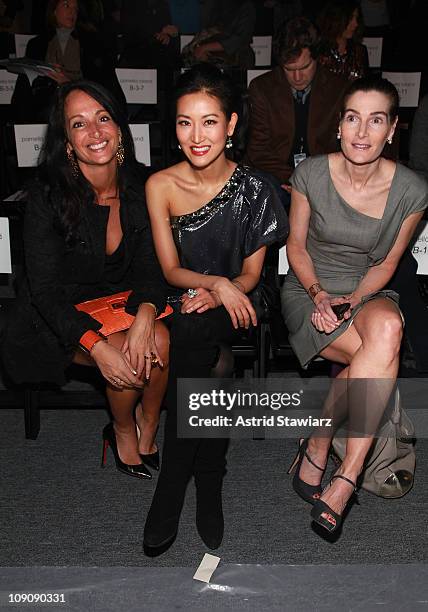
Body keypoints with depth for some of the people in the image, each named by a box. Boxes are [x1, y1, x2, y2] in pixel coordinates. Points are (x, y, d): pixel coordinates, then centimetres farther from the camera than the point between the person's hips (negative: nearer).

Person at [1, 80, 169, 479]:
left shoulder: (139, 189, -6)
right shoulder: (47, 198, -18)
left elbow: (150, 265, -5)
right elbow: (45, 289, -20)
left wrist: (146, 312, -29)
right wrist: (97, 346, -34)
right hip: (57, 317, -4)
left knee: (159, 340, -25)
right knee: (128, 355, -28)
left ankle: (148, 425, 4)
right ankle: (122, 432, 3)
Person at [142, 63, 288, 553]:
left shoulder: (252, 190, -8)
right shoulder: (161, 185, -6)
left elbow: (251, 274, -3)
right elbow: (171, 270, -5)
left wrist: (214, 296, -23)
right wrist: (216, 282, -24)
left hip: (232, 307, -1)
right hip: (181, 302, 1)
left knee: (190, 338, -31)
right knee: (201, 362, -30)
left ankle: (171, 493, -15)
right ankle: (208, 486, -10)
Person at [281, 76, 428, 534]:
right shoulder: (311, 174, -9)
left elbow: (386, 263, 1)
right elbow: (295, 244, 1)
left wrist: (354, 300, -17)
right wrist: (318, 294, -15)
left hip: (369, 293, 2)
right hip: (308, 290, -1)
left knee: (386, 329, -37)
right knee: (383, 356, -31)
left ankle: (318, 444, -22)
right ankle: (349, 474, -15)